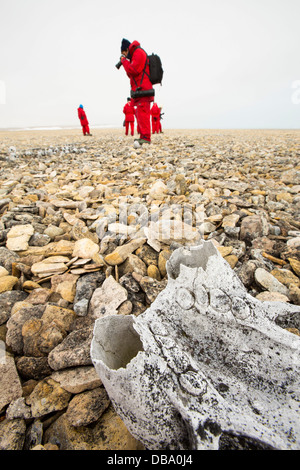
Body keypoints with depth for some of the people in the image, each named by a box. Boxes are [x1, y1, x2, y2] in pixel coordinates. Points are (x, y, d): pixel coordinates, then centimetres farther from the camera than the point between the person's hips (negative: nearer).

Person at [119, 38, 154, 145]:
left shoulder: (138, 52, -3)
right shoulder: (135, 55, 27)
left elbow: (134, 70, -16)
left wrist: (124, 61, -2)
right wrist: (124, 62, 14)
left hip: (143, 91, -11)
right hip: (139, 92, 11)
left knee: (142, 114, -18)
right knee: (140, 115, 9)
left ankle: (146, 138, -22)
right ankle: (143, 137, 11)